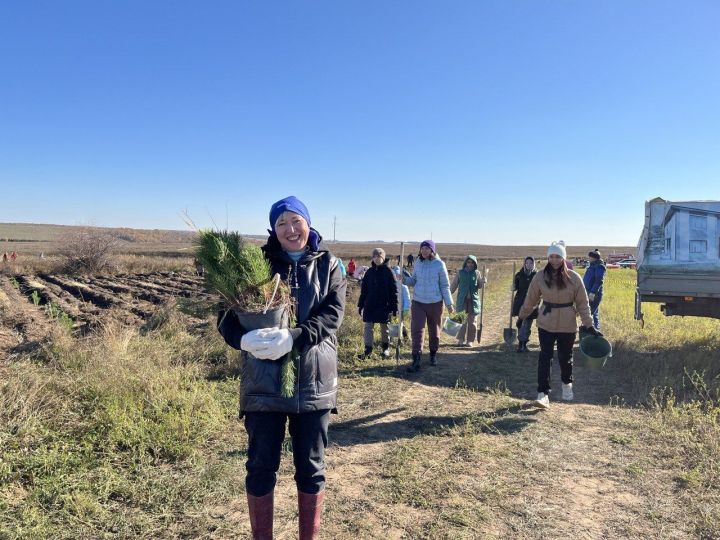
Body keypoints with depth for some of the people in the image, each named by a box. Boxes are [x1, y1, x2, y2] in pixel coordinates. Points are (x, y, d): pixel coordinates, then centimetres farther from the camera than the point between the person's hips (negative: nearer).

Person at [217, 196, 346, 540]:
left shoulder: (327, 265, 3)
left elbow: (332, 314, -11)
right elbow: (226, 315, -5)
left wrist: (293, 338, -27)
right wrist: (245, 339, -27)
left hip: (313, 382, 1)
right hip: (264, 382, 0)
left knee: (311, 468, 13)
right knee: (261, 467, 11)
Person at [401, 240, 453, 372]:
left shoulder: (439, 264, -7)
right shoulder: (418, 264, 3)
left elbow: (445, 285, -2)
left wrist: (449, 303, -4)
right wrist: (405, 279, -10)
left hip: (435, 303, -2)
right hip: (418, 302, 2)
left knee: (434, 330, 13)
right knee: (417, 330, -7)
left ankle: (433, 355, 33)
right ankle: (416, 361, -7)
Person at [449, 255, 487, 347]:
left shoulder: (477, 273, 5)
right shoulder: (460, 272, 2)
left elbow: (479, 286, 11)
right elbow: (453, 286, 7)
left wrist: (483, 282, -9)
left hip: (473, 300, 1)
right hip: (462, 299, -1)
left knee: (472, 321, 4)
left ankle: (470, 341, 14)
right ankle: (461, 339, 11)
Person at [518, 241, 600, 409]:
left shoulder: (573, 278, -8)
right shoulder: (540, 277, -5)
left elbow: (582, 303, -3)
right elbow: (531, 299, 7)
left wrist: (589, 325, -6)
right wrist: (522, 316, 14)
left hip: (567, 325, 0)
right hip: (546, 324, 0)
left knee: (565, 357, 13)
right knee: (545, 357, -6)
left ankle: (567, 384, 41)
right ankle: (543, 393, -3)